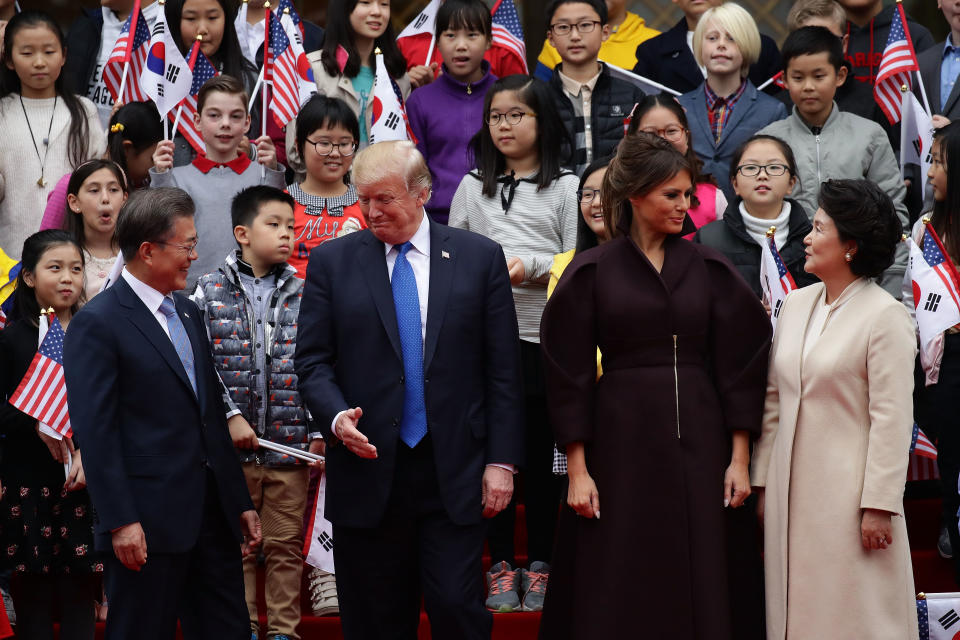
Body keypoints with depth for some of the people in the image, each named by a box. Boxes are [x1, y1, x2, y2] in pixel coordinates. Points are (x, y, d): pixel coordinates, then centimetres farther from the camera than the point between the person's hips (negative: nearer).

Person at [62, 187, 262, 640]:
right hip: (148, 522, -7)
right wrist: (120, 522, -18)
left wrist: (240, 501, 18)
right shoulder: (97, 324, -9)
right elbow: (96, 431, -14)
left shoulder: (188, 313, 16)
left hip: (212, 514, 8)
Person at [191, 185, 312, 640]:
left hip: (290, 446, 1)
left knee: (286, 546, 6)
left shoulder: (302, 295, 6)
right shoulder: (210, 291, 0)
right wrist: (230, 416, -12)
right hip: (232, 446, -1)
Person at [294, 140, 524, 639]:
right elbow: (312, 360, 4)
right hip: (368, 472, 1)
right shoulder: (332, 261, 5)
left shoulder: (480, 258, 4)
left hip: (454, 474, -1)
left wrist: (501, 461, -1)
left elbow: (503, 369, 4)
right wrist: (336, 416, -15)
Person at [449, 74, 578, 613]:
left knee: (543, 451, 3)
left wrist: (532, 267, -14)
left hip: (545, 336, -2)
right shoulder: (473, 188, 14)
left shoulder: (565, 187, 5)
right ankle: (502, 565, 12)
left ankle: (539, 564, 12)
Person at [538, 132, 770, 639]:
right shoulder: (591, 273, 0)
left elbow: (737, 364, 5)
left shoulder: (709, 269, 6)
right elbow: (570, 374, -1)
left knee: (703, 586, 2)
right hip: (621, 441, -2)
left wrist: (739, 458, -1)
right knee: (619, 594, 0)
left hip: (699, 442, 2)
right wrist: (577, 470, -6)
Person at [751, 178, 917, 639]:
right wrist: (762, 482, 10)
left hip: (847, 493, -6)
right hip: (790, 489, 6)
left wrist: (879, 505, -16)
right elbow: (774, 399, 13)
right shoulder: (796, 304, 11)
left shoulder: (885, 316, -9)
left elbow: (891, 419, -12)